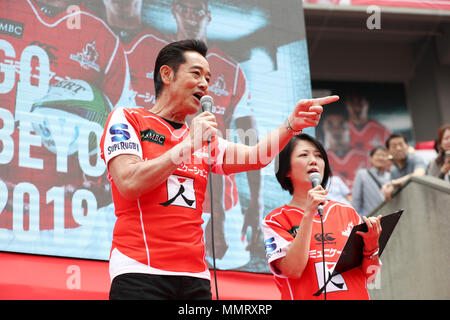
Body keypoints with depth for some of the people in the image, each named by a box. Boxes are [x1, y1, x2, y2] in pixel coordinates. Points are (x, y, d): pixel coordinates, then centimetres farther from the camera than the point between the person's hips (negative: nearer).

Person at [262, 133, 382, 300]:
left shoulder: (347, 212, 13)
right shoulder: (275, 220, 4)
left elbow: (368, 274, 12)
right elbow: (293, 270, -10)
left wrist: (371, 244, -5)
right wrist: (308, 215, -12)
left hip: (355, 295, 3)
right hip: (307, 295, -3)